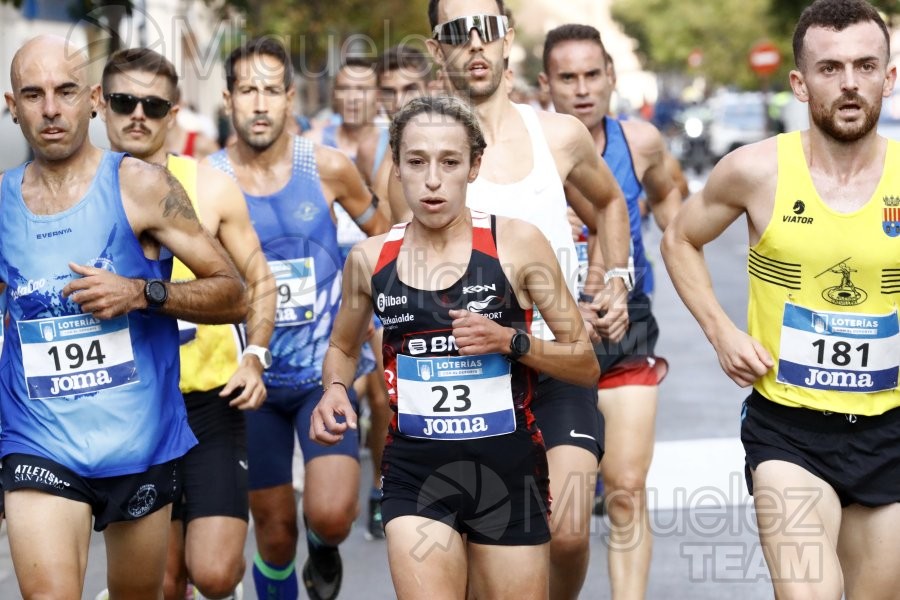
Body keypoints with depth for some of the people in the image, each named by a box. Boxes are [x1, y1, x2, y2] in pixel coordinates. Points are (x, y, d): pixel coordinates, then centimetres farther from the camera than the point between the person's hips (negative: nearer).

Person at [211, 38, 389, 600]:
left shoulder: (328, 168, -7)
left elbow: (380, 231, 10)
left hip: (327, 371, -1)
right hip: (254, 381, 1)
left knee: (330, 515, -18)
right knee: (274, 531, 7)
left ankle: (324, 548, 18)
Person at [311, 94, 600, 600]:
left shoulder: (517, 244, -5)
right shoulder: (370, 259, 2)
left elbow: (586, 365, 0)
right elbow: (343, 348, 22)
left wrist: (510, 340, -16)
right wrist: (335, 390, 0)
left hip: (508, 468, -1)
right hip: (415, 469, 1)